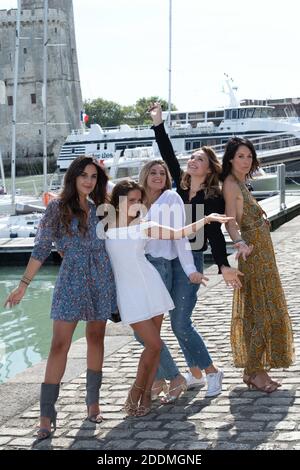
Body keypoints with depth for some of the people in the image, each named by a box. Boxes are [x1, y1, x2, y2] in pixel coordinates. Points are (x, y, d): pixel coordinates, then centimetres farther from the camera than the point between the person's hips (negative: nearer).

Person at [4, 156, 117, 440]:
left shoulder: (99, 208, 8)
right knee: (59, 345, -7)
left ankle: (93, 401, 18)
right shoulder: (57, 208, -4)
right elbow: (41, 249, -4)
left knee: (96, 338, 8)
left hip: (102, 280, 4)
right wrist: (23, 285, -7)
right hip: (71, 280, -4)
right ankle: (46, 415, -6)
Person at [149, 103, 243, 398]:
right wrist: (158, 124, 1)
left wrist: (223, 266, -19)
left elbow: (215, 233, -11)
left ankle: (211, 372, 5)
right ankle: (195, 374, 22)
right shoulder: (180, 186, 7)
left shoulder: (214, 197, -6)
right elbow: (168, 156, 6)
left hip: (190, 260, -6)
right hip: (167, 258, 6)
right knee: (179, 323, 10)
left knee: (180, 324, -10)